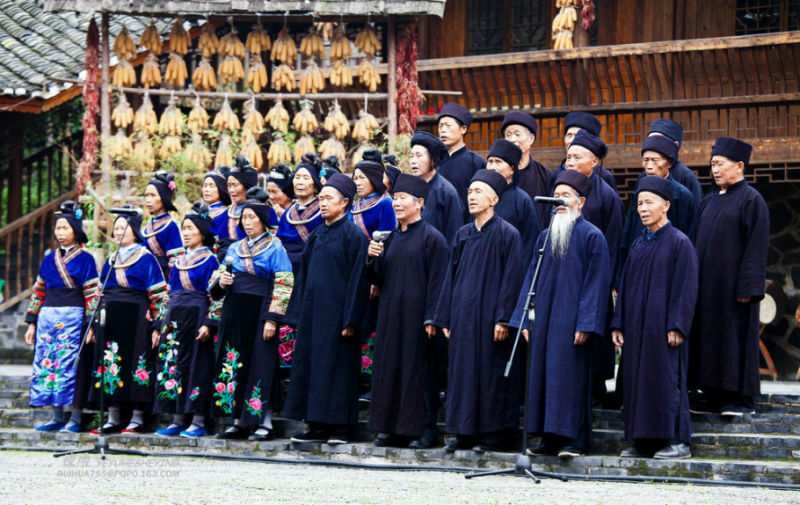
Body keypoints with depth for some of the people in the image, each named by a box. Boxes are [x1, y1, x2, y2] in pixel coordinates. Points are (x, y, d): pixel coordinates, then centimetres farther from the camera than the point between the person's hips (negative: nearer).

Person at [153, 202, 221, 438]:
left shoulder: (210, 260, -2)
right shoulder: (179, 261, 17)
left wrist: (209, 323, -17)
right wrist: (165, 322, 14)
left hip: (196, 317, -7)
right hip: (175, 318, 7)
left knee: (195, 364, -8)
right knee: (172, 363, 3)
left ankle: (198, 421, -5)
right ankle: (178, 420, 7)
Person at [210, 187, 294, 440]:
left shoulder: (274, 248, 0)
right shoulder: (234, 248, 18)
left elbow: (282, 286, -7)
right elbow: (215, 281, 22)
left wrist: (272, 319, -15)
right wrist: (220, 282, -3)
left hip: (259, 312, -6)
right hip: (234, 314, 6)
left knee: (261, 365, -6)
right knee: (234, 365, 5)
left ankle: (265, 423, -2)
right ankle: (239, 422, 11)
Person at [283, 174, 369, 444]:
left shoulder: (353, 235, -6)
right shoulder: (316, 236, 15)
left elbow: (357, 278, -11)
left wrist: (350, 320, -16)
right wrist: (298, 315, 12)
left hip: (336, 311, -7)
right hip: (312, 310, 7)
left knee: (336, 367, -6)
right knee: (310, 366, 6)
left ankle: (339, 427, -1)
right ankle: (317, 427, 10)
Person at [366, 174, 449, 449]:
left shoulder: (431, 238, -6)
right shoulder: (391, 239, 15)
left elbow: (436, 281, -12)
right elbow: (378, 279, 16)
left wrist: (430, 319, -18)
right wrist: (372, 258, -4)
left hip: (416, 316, -7)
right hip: (391, 316, 7)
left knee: (419, 371, -5)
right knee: (389, 369, 6)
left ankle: (425, 429, 0)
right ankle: (391, 427, 12)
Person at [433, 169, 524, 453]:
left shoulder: (506, 234, -6)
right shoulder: (463, 235, 13)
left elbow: (512, 278, -10)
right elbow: (451, 277, 15)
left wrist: (503, 319, -16)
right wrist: (446, 318, 10)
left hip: (490, 315, -6)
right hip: (463, 316, 6)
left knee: (491, 373, -4)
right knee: (462, 372, 7)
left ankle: (494, 434, 2)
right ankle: (465, 432, 13)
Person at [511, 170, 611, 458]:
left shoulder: (591, 236, -3)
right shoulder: (545, 237, 15)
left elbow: (596, 281, -8)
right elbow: (532, 278, 16)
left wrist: (585, 324, -15)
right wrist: (525, 320, 9)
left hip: (571, 321, -6)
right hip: (544, 320, 6)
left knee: (571, 375, -8)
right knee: (543, 374, 4)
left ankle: (575, 438, -4)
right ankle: (550, 438, 8)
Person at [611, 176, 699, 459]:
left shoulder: (679, 243, -5)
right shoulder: (638, 245, 15)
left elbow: (686, 287, -10)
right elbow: (625, 286, 17)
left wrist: (676, 327, -16)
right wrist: (618, 324, 10)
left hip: (663, 326, -7)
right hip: (636, 327, 7)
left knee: (667, 380, -7)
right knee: (637, 380, 5)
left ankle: (677, 441, -3)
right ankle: (643, 441, 9)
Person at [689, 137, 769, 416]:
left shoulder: (751, 200, -7)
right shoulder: (709, 201, 15)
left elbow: (757, 246, -12)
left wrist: (747, 287, -18)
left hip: (733, 283, -7)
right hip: (707, 285, 7)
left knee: (735, 336, -6)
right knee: (709, 335, 6)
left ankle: (742, 397, -1)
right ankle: (717, 396, 11)